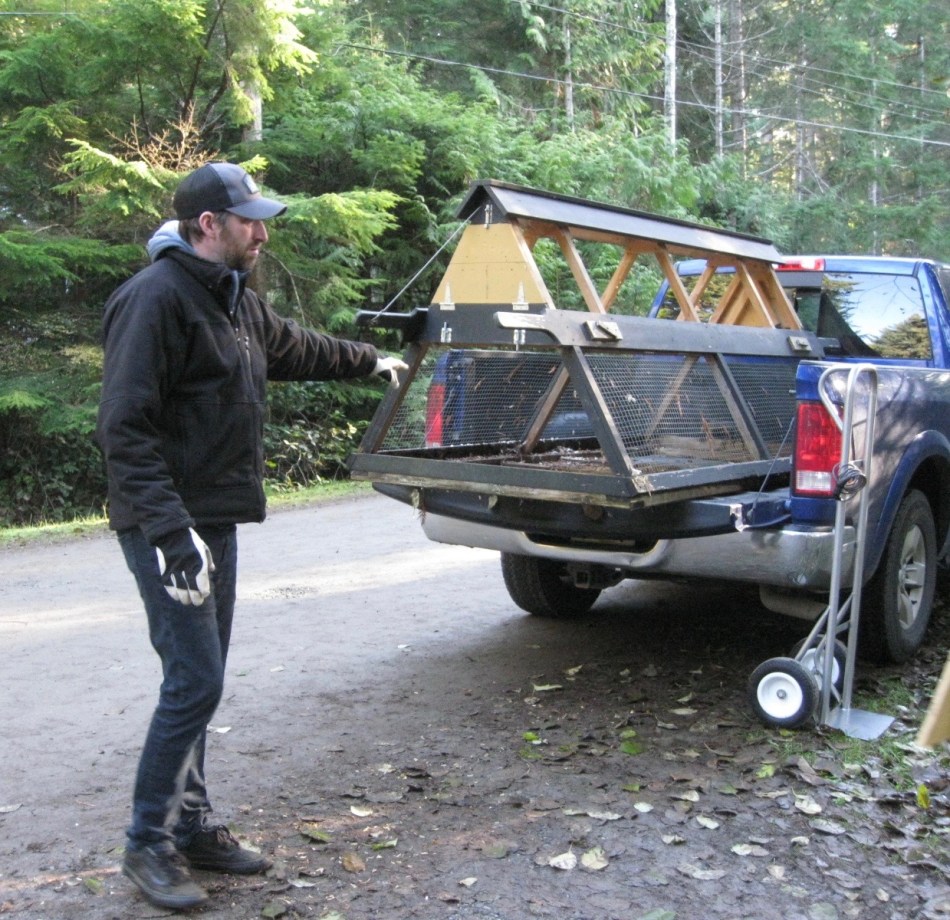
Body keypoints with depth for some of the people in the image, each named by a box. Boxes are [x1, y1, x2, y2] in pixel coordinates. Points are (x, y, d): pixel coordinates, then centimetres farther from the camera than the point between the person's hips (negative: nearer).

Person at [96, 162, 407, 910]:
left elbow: (293, 347, 34)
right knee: (195, 683, -8)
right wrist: (171, 531, -27)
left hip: (216, 522, 9)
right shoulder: (156, 298, -16)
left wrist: (368, 360, 45)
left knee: (200, 681, 14)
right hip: (171, 525, -9)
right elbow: (125, 428, -21)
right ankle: (150, 844, 8)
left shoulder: (234, 299, 14)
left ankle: (193, 827, 26)